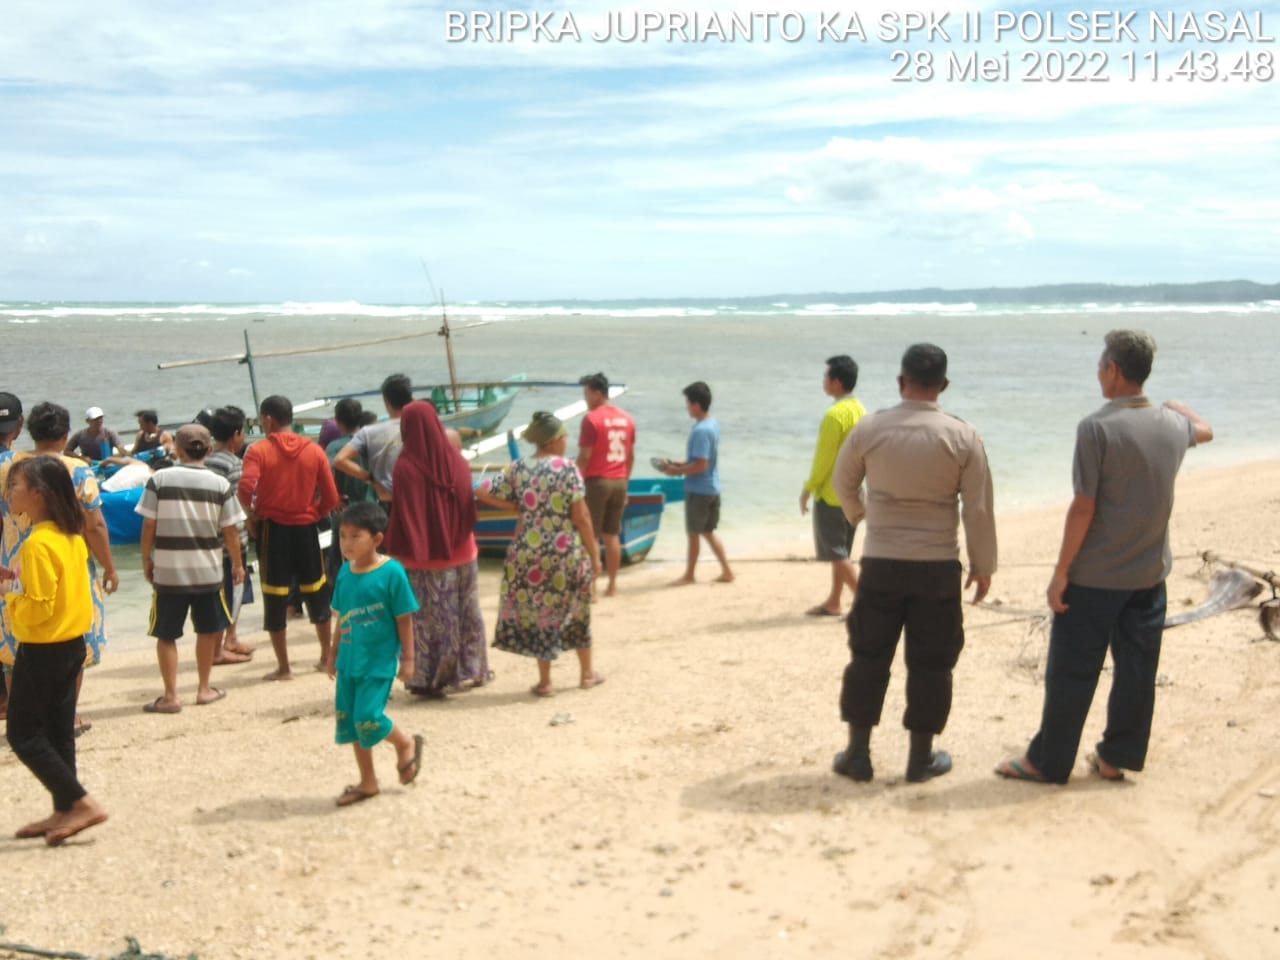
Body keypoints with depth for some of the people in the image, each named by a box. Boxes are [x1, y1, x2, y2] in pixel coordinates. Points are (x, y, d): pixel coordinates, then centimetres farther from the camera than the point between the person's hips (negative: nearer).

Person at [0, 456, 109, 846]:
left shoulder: (38, 544, -21)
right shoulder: (71, 536, 5)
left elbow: (38, 609, -23)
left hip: (43, 651, -9)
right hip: (72, 643, 9)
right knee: (58, 732, 15)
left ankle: (82, 803, -2)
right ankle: (64, 812, 22)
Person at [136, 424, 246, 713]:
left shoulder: (159, 480, -5)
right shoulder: (220, 484, -4)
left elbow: (149, 525, -4)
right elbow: (230, 530, -1)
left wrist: (146, 560, 9)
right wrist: (237, 563, 11)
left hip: (168, 570, -1)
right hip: (208, 570, 1)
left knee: (166, 635, 9)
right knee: (208, 630, 17)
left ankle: (170, 696, 9)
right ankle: (204, 689, 26)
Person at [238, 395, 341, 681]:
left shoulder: (258, 451, -7)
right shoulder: (314, 451, 2)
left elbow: (245, 488, -22)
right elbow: (331, 497, -2)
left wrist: (252, 514, -6)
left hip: (272, 528, -3)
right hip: (306, 528, 3)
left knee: (275, 595, 6)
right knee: (316, 591, 17)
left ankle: (283, 666, 10)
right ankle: (327, 655, 26)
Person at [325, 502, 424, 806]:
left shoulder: (391, 572, -15)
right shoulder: (345, 572, 2)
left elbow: (403, 619, -10)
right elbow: (342, 617, 12)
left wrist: (407, 658, -8)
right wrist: (334, 652, 16)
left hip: (379, 661, -6)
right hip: (350, 659, 7)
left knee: (368, 718, -11)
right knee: (349, 720, 10)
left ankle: (406, 744, 20)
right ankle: (367, 781, 26)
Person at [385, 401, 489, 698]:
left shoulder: (406, 467, -15)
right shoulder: (456, 460, -1)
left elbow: (402, 516, -14)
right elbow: (469, 508, 6)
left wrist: (397, 551, -6)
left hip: (424, 557, -4)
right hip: (461, 552, 4)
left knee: (429, 618, 3)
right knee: (465, 614, 15)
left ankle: (430, 679, 8)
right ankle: (469, 671, 24)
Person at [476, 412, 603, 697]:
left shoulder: (519, 469, 0)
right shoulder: (567, 468, -10)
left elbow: (483, 493, -1)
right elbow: (581, 516, -10)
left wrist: (518, 507, 7)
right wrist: (594, 554, -1)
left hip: (529, 554, 2)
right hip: (566, 554, -2)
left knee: (536, 612, 13)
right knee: (576, 611, 16)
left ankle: (545, 682, 17)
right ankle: (587, 673, 29)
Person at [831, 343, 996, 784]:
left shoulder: (870, 428, -4)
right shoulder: (963, 436, -7)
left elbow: (843, 482, 12)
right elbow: (979, 509, -4)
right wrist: (983, 565, 8)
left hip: (881, 562, 1)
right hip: (938, 565, 0)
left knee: (868, 657, 11)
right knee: (930, 663, 10)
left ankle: (858, 753, 17)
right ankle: (921, 758, 18)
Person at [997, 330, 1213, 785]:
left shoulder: (1097, 427, -17)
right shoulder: (1172, 424, 2)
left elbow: (1084, 508, -18)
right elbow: (1205, 430, 28)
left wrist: (1061, 570, -11)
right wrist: (1179, 405, 47)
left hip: (1095, 576, -6)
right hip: (1149, 574, 6)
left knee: (1071, 672, 3)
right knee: (1137, 670, 12)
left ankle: (1048, 761, 13)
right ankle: (1115, 757, 22)